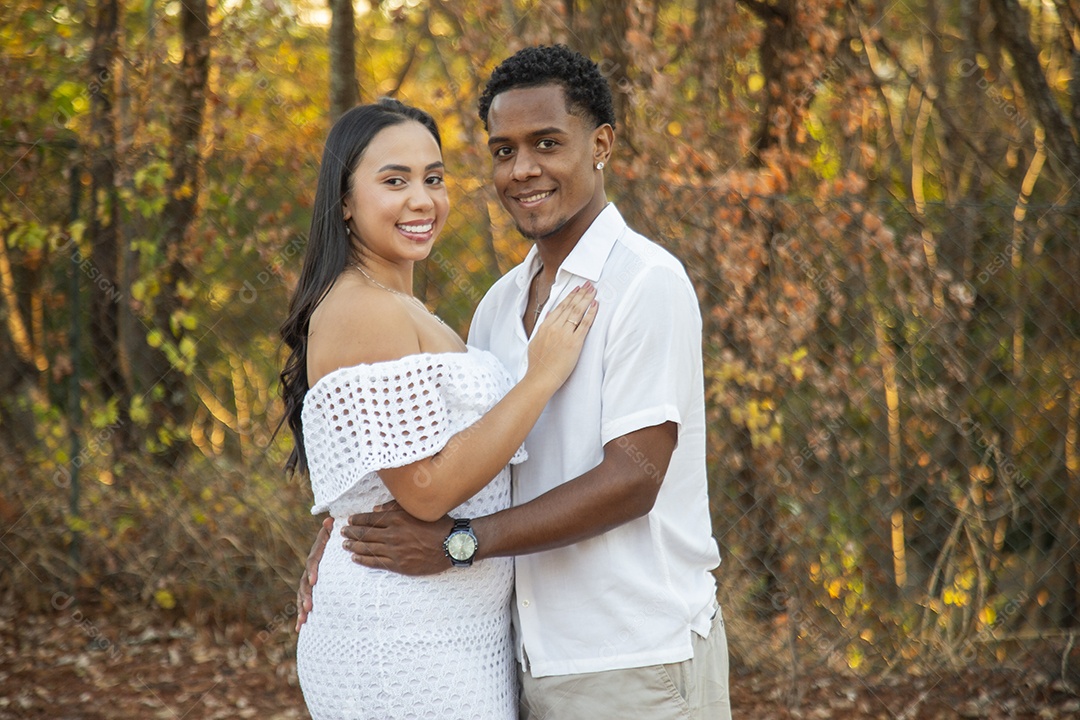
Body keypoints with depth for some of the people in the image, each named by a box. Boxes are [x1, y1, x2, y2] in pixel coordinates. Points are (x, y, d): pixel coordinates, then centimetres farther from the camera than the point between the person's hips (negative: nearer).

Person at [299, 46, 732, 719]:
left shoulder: (647, 281, -12)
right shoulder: (501, 303, 12)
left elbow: (632, 478, -18)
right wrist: (344, 529, 1)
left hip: (638, 663, -7)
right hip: (542, 658, 7)